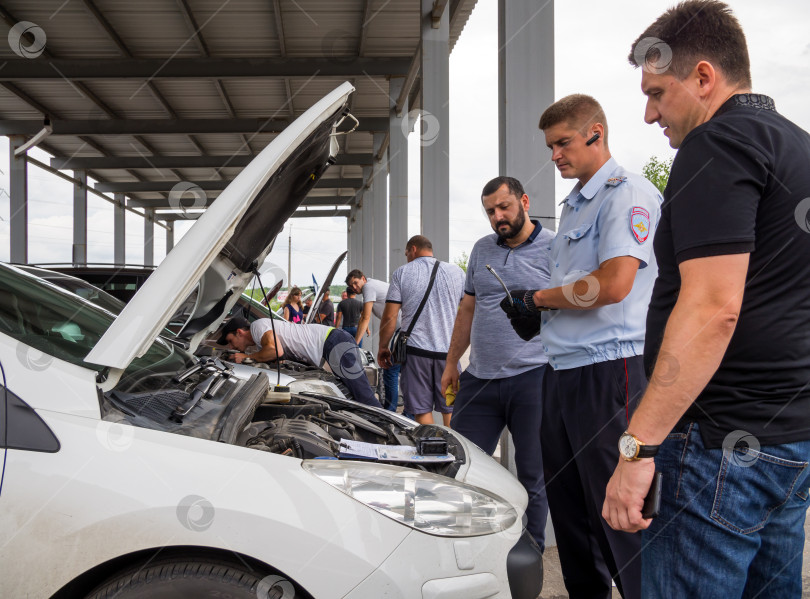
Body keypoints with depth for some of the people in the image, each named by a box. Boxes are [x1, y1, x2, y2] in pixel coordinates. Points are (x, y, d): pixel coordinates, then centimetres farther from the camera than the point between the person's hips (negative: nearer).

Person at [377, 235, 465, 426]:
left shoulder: (401, 273, 3)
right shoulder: (457, 272, 9)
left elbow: (389, 317, 0)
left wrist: (383, 347, 10)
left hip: (415, 349, -2)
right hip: (448, 351, 2)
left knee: (422, 409, 5)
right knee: (450, 408, 13)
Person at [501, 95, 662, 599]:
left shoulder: (628, 193, -9)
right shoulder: (575, 206, 21)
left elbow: (614, 284, -21)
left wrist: (538, 297, -9)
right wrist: (536, 309, 6)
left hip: (610, 369, -10)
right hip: (564, 368, 10)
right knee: (567, 499, 16)